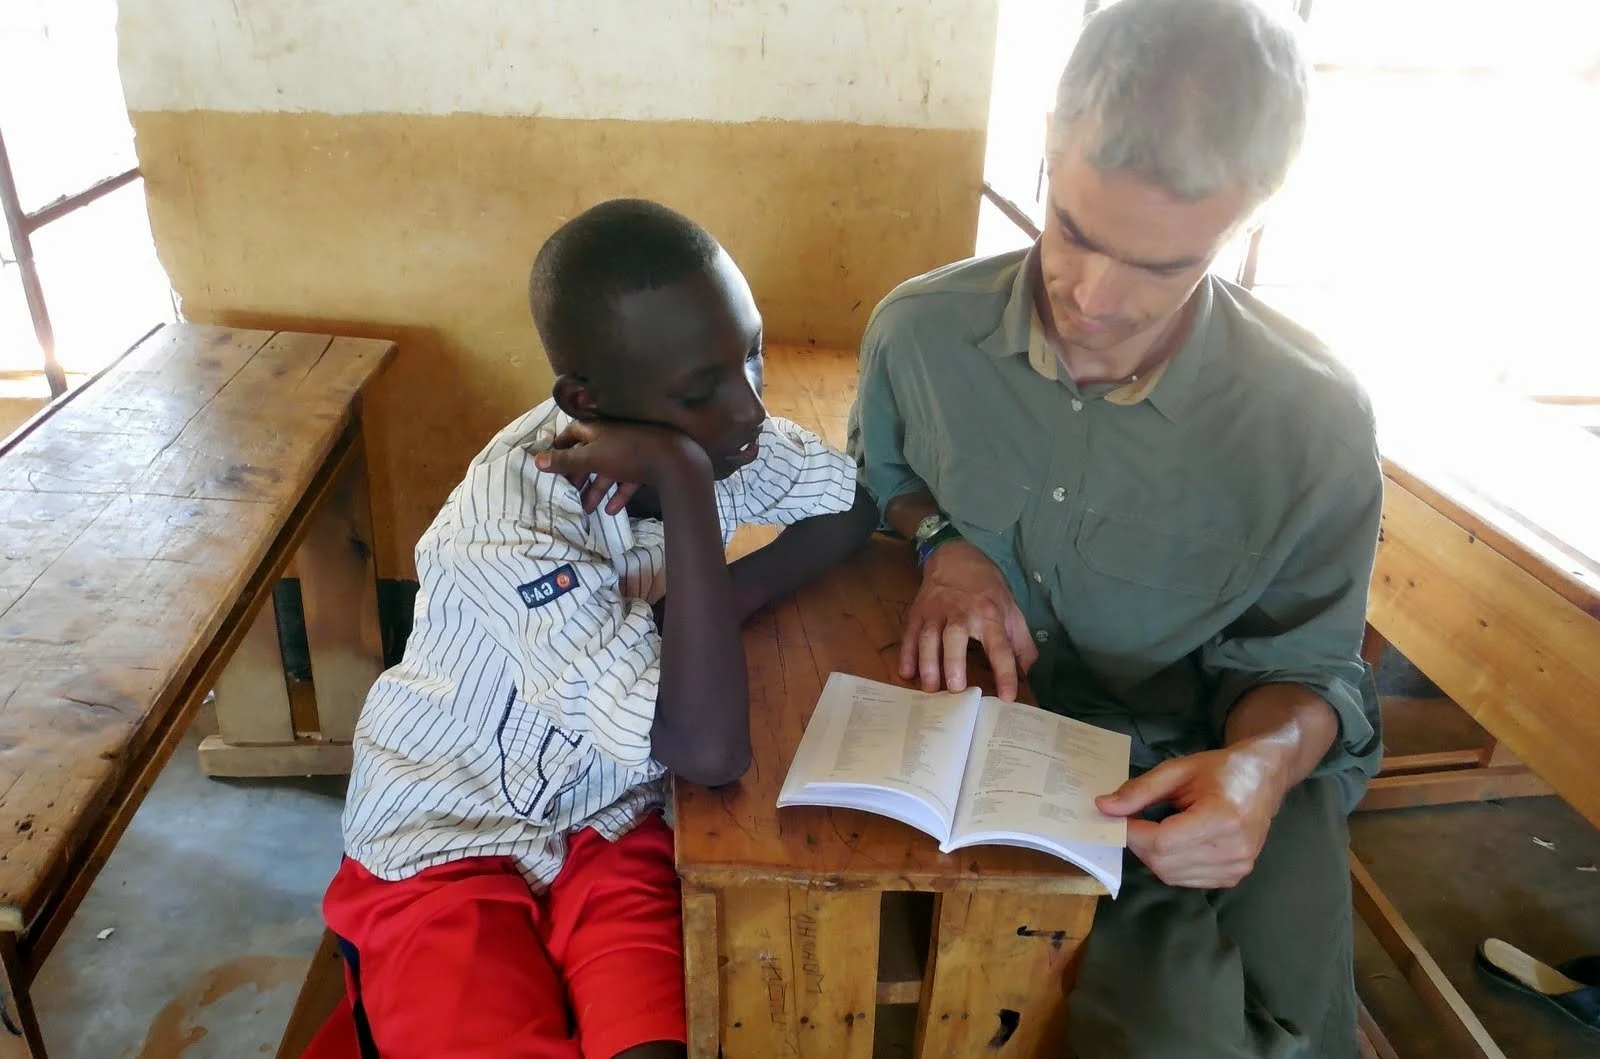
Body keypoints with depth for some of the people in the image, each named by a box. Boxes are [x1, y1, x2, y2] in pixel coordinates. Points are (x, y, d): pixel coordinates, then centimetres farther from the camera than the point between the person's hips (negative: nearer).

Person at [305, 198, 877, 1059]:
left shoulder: (700, 427, -13)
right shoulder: (506, 529, -31)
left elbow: (852, 506, -1)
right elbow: (710, 754, -35)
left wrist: (727, 598, -18)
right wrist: (682, 479, -38)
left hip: (608, 822, 4)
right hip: (444, 844, -3)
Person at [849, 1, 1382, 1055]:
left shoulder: (1318, 423, -14)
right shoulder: (918, 331, -10)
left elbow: (1307, 664, -2)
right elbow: (877, 478, 12)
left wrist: (1268, 760, -25)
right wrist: (943, 539, -11)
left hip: (1190, 772, 1)